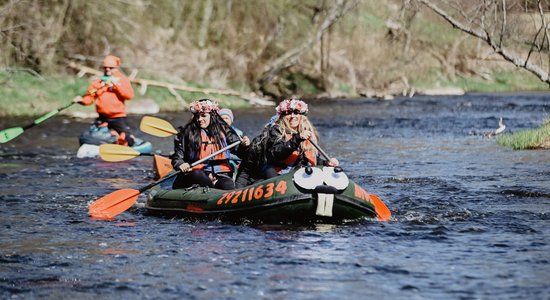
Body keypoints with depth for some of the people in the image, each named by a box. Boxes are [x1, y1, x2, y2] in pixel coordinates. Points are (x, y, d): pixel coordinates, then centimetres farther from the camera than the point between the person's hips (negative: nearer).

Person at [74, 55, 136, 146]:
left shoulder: (123, 80, 3)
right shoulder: (97, 82, 7)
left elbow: (129, 95, -12)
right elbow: (89, 98, 1)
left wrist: (116, 85, -18)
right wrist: (81, 100, -19)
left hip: (118, 118, -3)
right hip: (102, 118, 3)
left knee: (128, 141, -9)